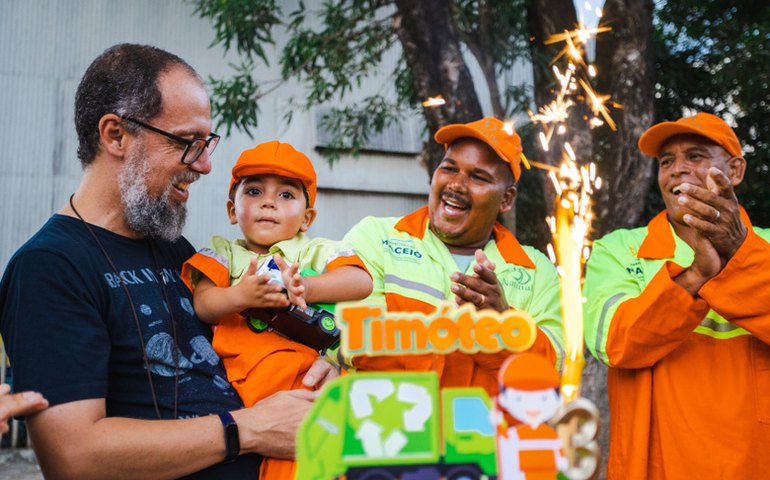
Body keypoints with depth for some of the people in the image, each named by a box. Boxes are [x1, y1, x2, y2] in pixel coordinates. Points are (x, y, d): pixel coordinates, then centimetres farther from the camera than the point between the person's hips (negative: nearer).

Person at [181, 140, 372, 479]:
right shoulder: (223, 252, 19)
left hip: (306, 374, -1)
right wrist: (240, 296, -20)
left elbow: (362, 281, 0)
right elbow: (203, 304, 2)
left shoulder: (316, 251, 18)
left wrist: (305, 288, -16)